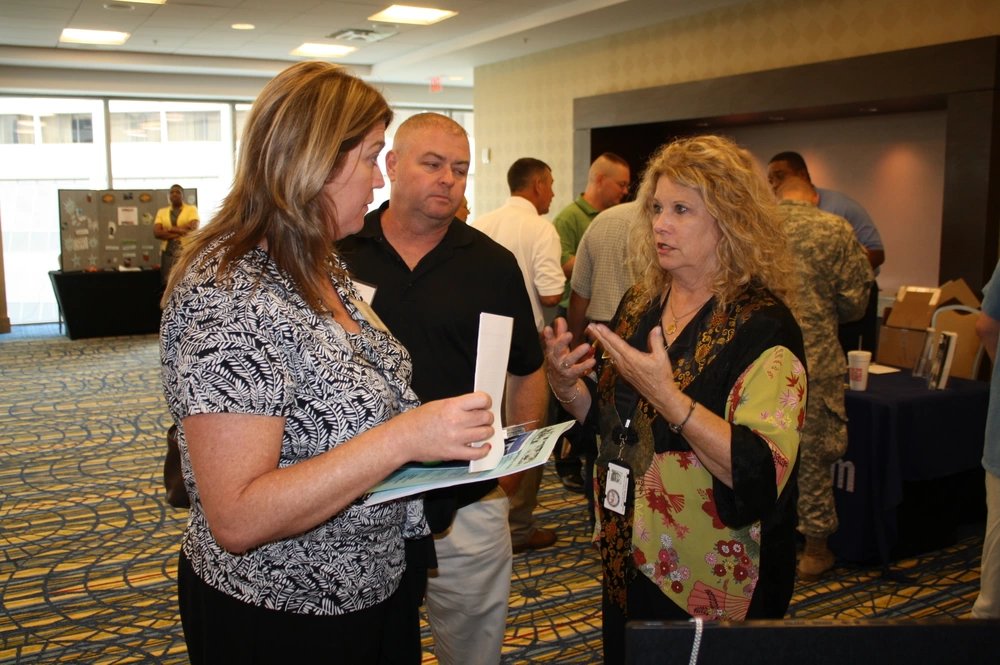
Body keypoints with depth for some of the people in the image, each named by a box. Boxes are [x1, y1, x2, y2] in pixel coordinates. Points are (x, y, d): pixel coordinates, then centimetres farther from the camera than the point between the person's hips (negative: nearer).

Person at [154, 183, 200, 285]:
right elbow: (156, 232, 0)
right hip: (167, 252, 3)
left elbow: (192, 228, -10)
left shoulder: (191, 209, 6)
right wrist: (180, 232, -9)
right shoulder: (161, 211, 14)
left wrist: (170, 229, -4)